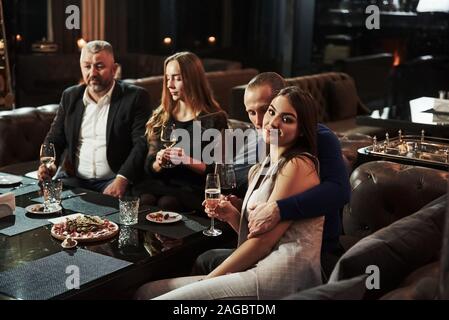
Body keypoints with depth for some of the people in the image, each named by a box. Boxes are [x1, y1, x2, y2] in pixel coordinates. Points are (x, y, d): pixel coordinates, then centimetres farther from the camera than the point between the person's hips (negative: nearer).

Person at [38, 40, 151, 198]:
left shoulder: (135, 97, -2)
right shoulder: (70, 96, 14)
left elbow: (142, 143, -10)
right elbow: (55, 138, 18)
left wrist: (122, 179, -24)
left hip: (114, 182, -4)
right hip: (75, 181, 4)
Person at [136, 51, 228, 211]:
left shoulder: (215, 119, 2)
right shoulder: (160, 117, 14)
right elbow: (149, 167, 16)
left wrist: (188, 161, -17)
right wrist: (159, 163, -7)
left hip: (195, 191, -3)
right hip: (161, 186, 4)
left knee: (166, 204, -35)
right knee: (142, 201, -31)